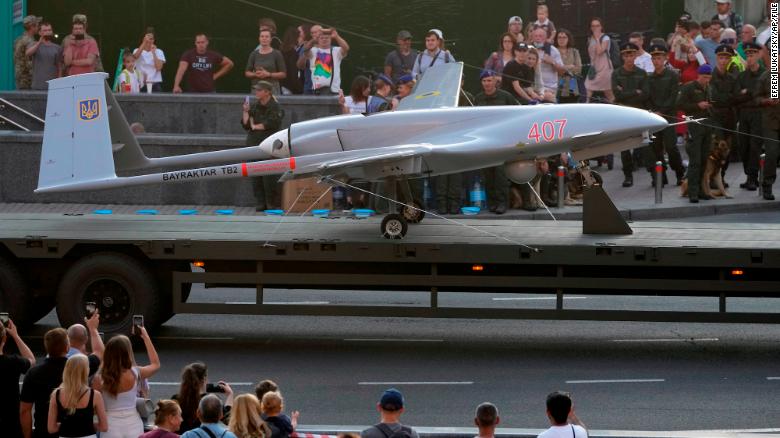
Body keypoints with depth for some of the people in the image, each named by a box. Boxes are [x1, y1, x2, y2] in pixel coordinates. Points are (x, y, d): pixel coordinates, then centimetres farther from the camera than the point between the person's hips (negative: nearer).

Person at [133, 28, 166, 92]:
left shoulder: (159, 52, 6)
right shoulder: (137, 51, 6)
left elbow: (159, 67, -8)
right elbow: (135, 56, -21)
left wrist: (153, 53, -11)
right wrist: (144, 42, -26)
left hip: (155, 84, 0)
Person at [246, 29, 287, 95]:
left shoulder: (277, 54, 2)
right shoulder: (254, 54, 11)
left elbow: (283, 74, 0)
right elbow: (247, 73, 13)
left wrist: (268, 74, -12)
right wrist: (255, 74, -7)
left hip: (272, 88, -2)